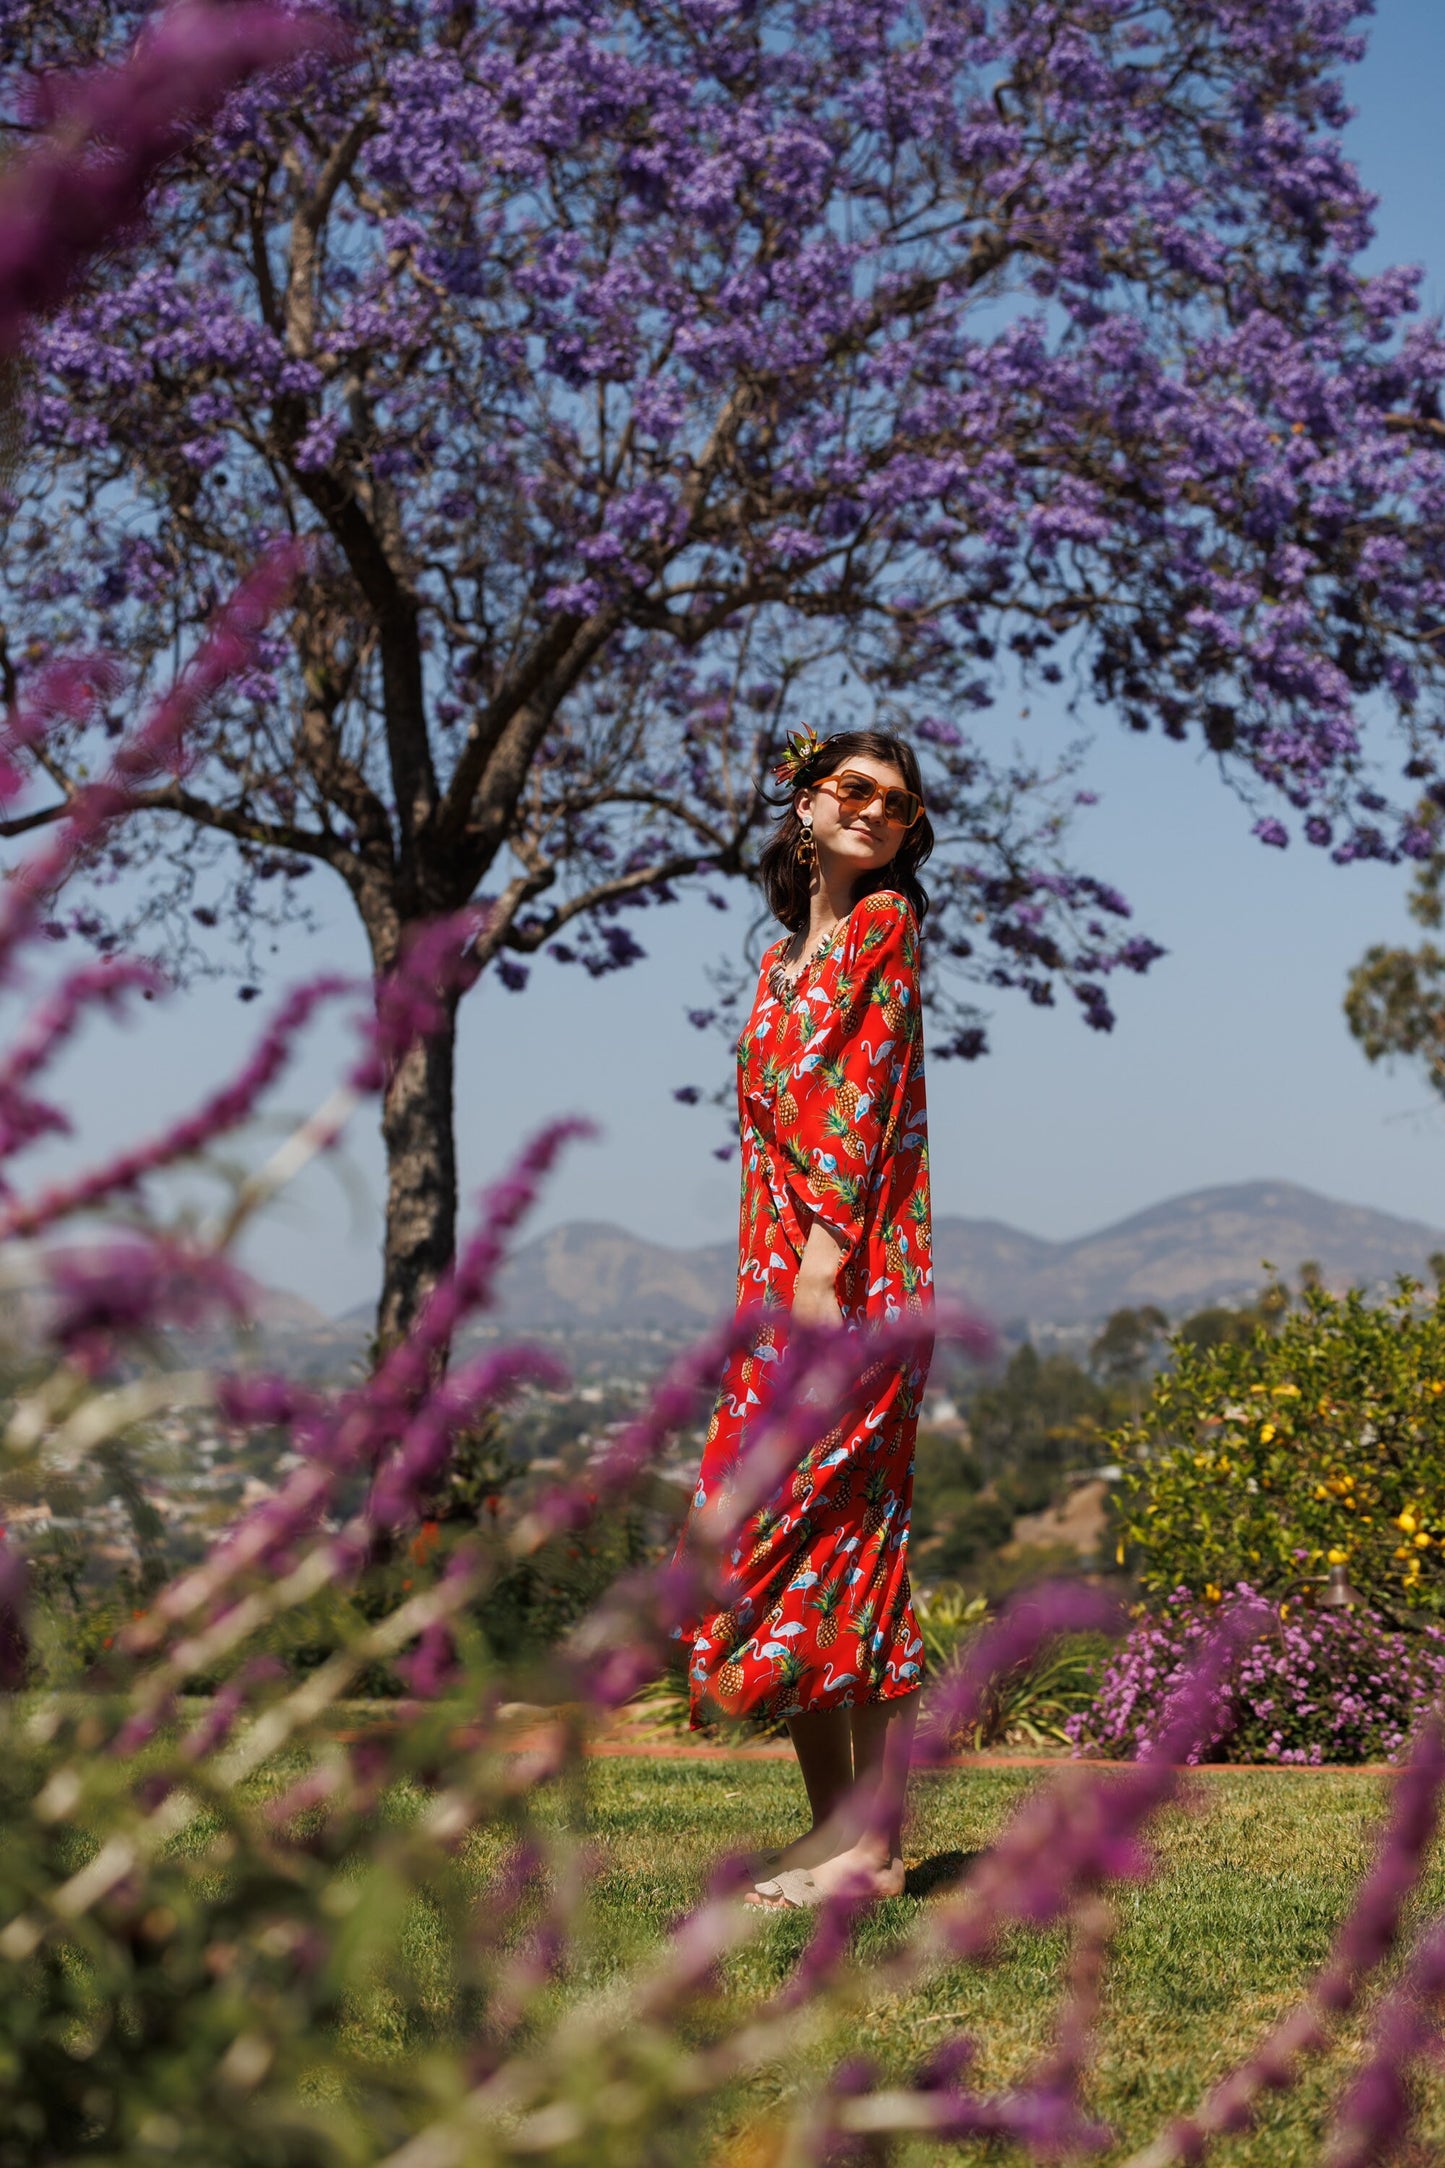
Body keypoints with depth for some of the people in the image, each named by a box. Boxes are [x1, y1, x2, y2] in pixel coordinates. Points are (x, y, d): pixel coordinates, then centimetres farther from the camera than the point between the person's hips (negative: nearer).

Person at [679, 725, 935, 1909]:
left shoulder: (888, 923, 0)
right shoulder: (785, 955, 21)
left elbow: (864, 1091, -10)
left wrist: (825, 1255, -18)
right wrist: (765, 1287, 13)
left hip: (853, 1275, -8)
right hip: (783, 1275, 8)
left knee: (832, 1525, -11)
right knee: (817, 1536, 7)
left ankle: (873, 1838, -8)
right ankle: (834, 1825, 12)